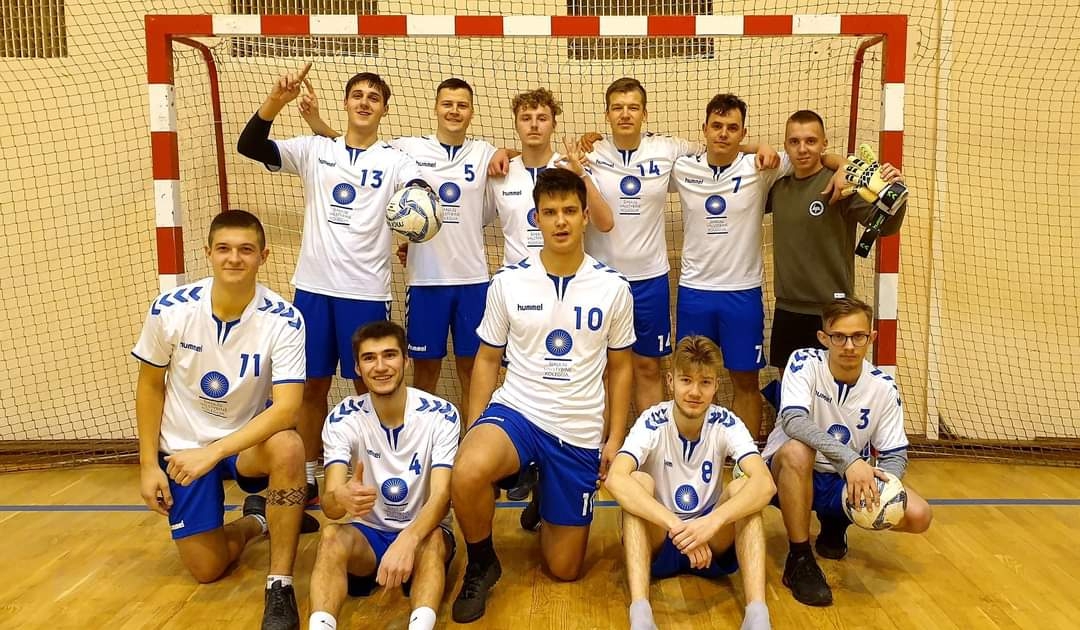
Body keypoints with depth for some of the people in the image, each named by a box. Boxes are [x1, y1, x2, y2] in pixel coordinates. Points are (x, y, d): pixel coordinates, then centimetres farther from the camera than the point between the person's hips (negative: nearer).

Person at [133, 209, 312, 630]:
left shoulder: (283, 320, -22)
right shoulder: (169, 310, -15)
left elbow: (286, 408, -29)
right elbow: (150, 386, -1)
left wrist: (213, 452, -36)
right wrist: (148, 465, -2)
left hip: (247, 443, -2)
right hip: (182, 448, 2)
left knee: (288, 447, -37)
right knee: (206, 570, 0)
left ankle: (280, 586, -23)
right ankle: (255, 521, 34)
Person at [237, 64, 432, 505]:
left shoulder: (394, 160, 2)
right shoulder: (314, 150, 6)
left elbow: (422, 192, -17)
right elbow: (249, 146, -2)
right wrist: (276, 100, -19)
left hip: (366, 291, -2)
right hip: (314, 286, 2)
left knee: (368, 386, 7)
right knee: (313, 385, 10)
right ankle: (307, 477, 25)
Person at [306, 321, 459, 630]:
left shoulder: (441, 415, -15)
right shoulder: (342, 418, -11)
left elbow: (442, 496, -24)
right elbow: (329, 502, -21)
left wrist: (407, 540, -46)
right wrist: (342, 498, -48)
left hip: (421, 533, -1)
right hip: (368, 533, 1)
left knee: (433, 541, -36)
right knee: (332, 536, -32)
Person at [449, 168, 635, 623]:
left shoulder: (613, 287, -3)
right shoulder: (507, 281, -4)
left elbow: (620, 368, 7)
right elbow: (487, 361, 4)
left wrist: (615, 440, 2)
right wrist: (473, 431, -4)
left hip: (580, 432, 1)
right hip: (515, 410, -1)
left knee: (564, 569, 7)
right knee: (467, 474, -36)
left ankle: (545, 504, 41)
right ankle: (481, 566, -5)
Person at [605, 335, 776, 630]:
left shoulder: (725, 424, -12)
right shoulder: (653, 423, -17)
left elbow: (765, 484, -29)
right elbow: (615, 479, -36)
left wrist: (712, 522, -46)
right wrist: (675, 525, -47)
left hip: (712, 541, 1)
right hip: (658, 539, -1)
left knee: (743, 488, -24)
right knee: (638, 482, -29)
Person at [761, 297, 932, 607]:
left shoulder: (883, 387, -8)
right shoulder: (805, 363, -18)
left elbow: (896, 456, -4)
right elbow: (793, 421, -34)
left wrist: (873, 481, -28)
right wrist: (849, 459, -46)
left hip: (849, 480, 4)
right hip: (788, 473, -3)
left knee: (918, 515, -17)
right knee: (797, 451, -39)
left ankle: (836, 523, 14)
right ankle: (799, 560, -21)